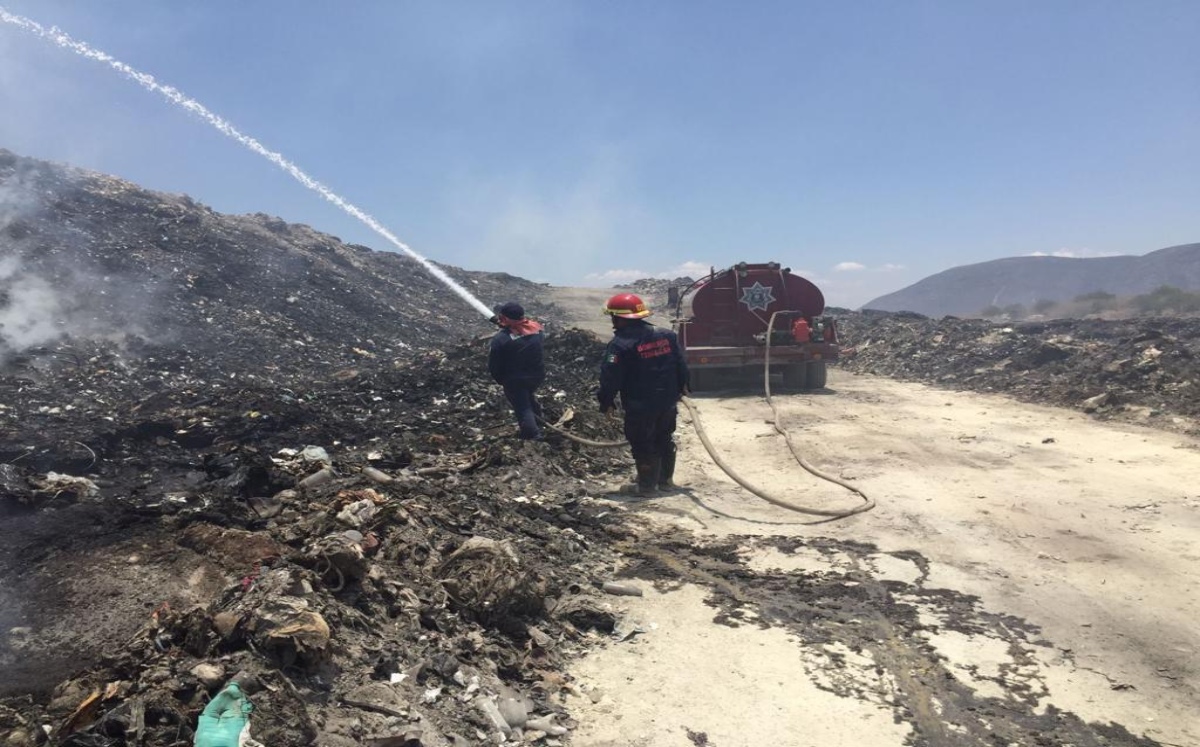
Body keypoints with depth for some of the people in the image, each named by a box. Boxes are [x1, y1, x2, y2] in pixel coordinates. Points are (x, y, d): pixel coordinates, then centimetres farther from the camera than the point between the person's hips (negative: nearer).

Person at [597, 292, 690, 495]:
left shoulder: (620, 345, -17)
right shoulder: (666, 335, 4)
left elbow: (610, 377, -17)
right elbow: (681, 365, 9)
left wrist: (606, 402, -6)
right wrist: (681, 387, 22)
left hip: (640, 406, -7)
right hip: (668, 401, 7)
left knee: (643, 444, 6)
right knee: (665, 440, 20)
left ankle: (646, 485, 14)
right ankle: (665, 479, 32)